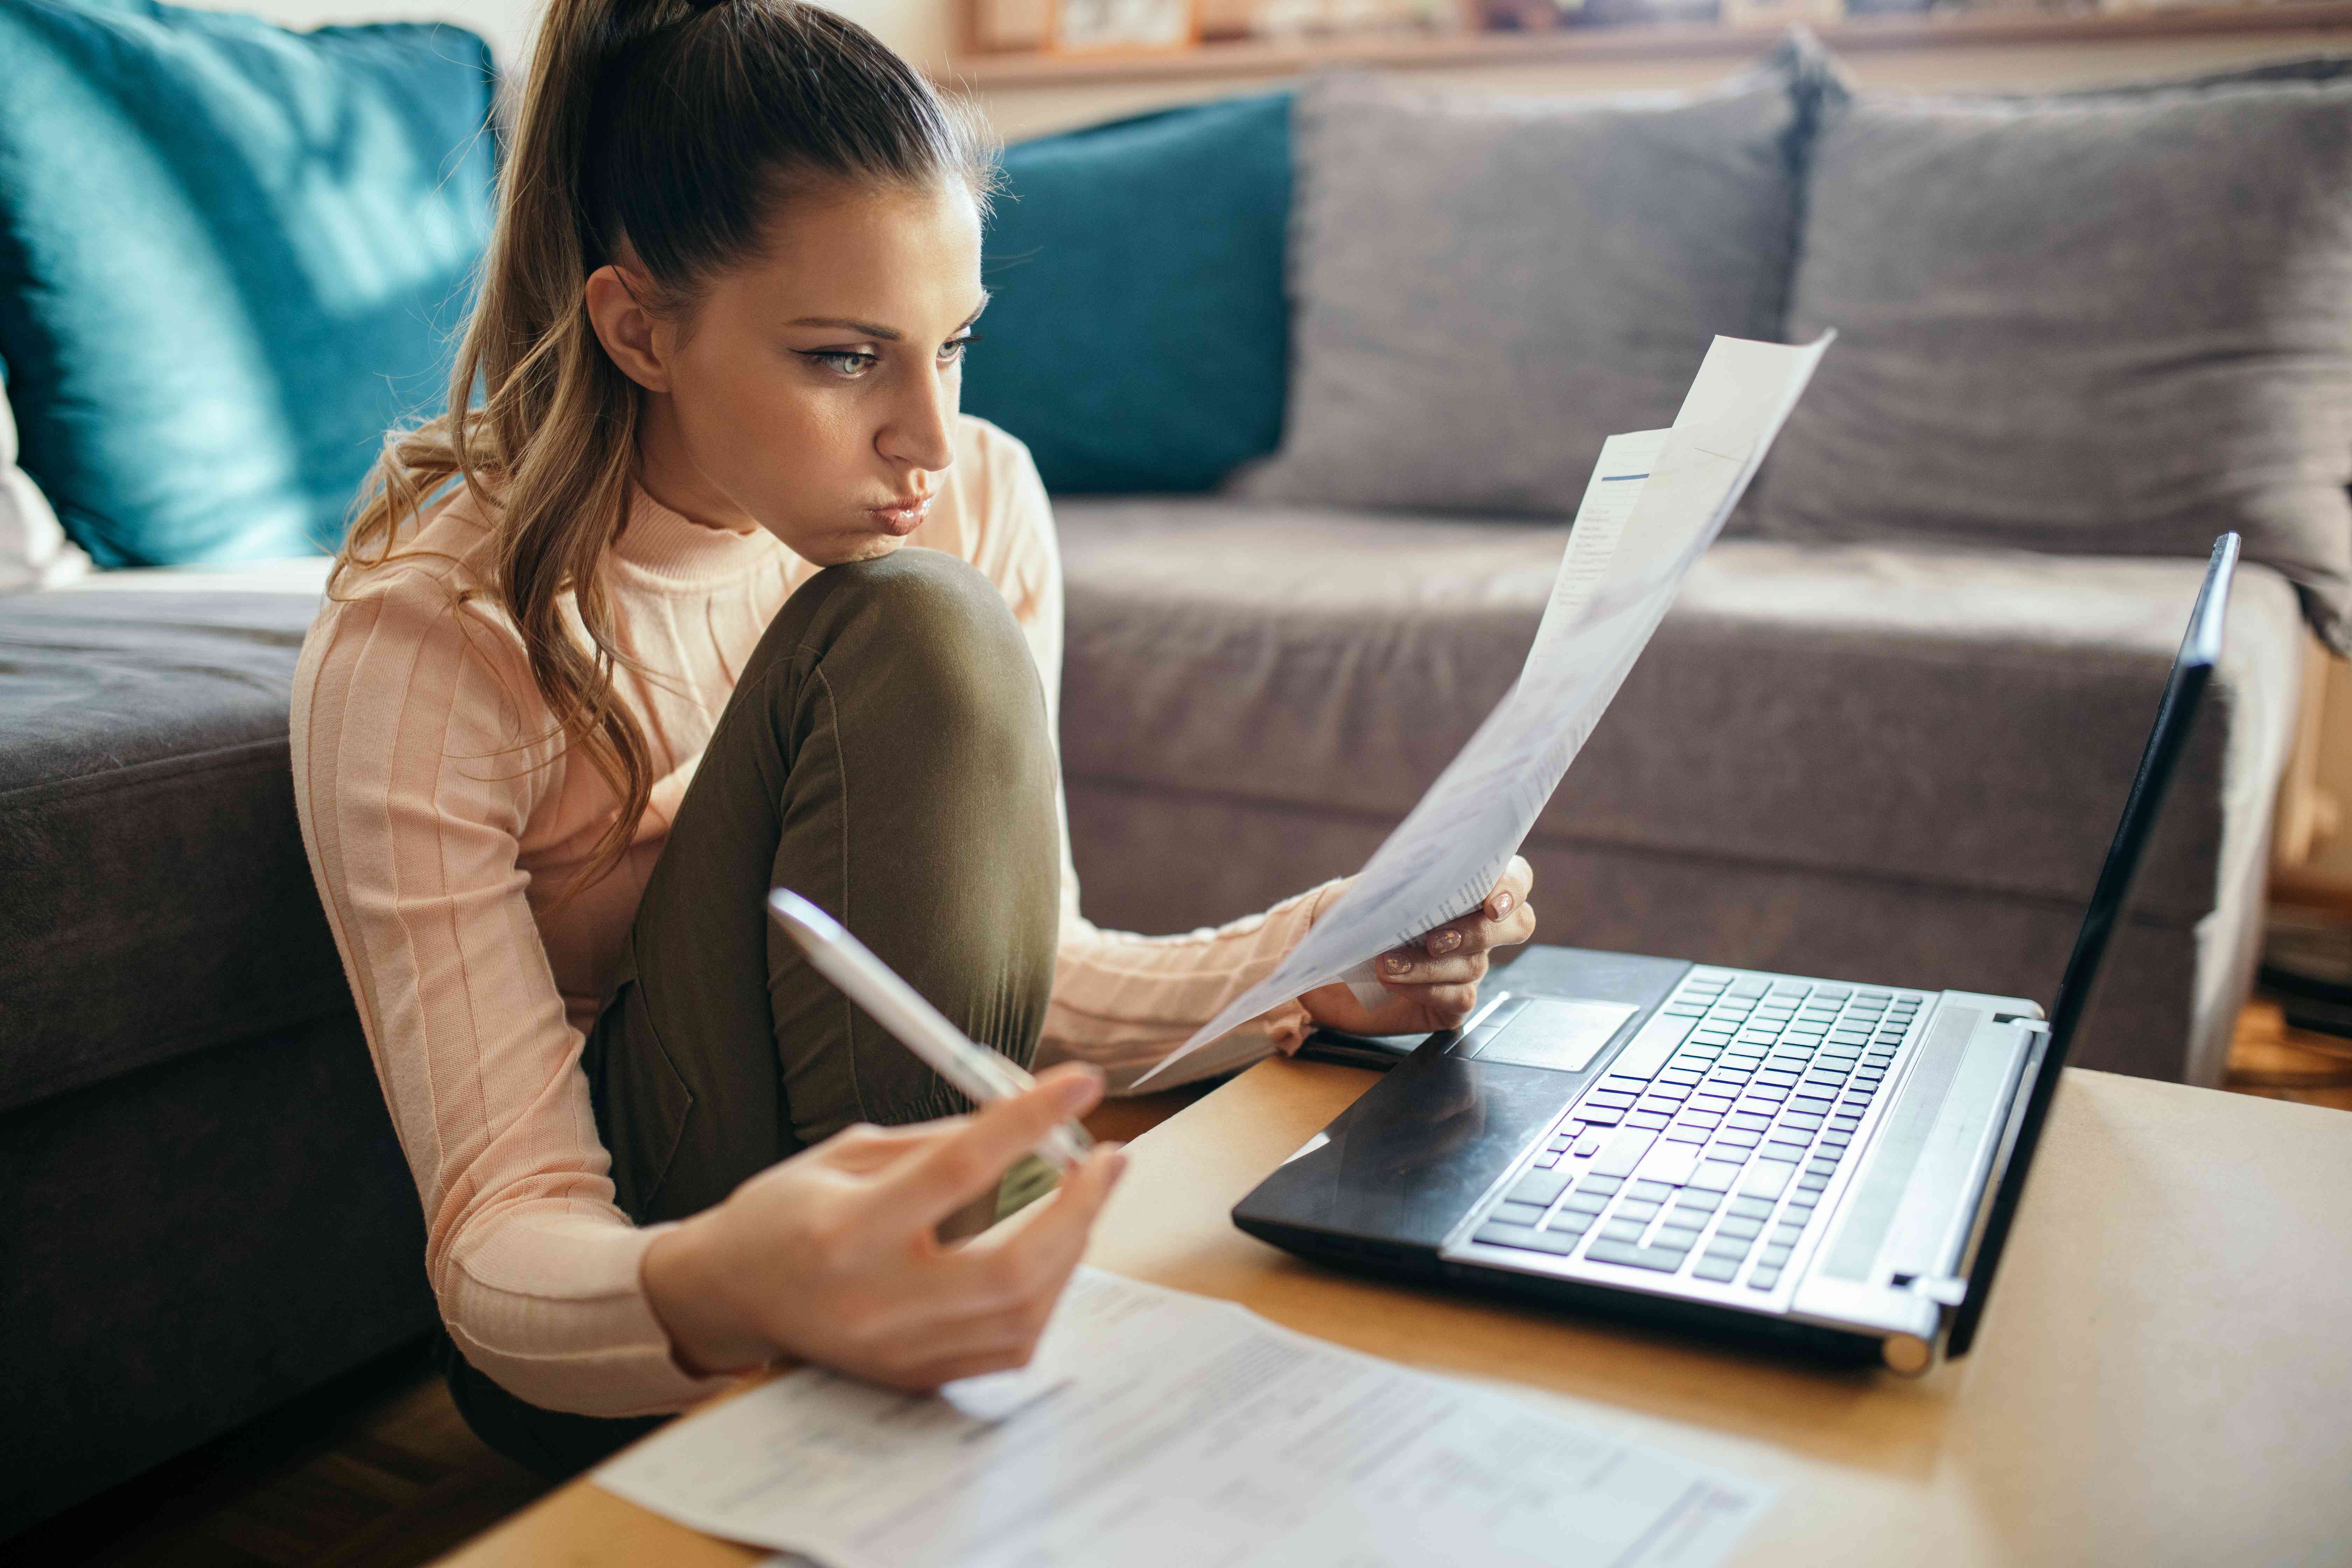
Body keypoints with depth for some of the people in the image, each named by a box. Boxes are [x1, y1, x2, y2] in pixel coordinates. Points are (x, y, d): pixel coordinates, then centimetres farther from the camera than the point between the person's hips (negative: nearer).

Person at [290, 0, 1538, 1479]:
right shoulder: (421, 649, -21)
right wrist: (717, 1294, -49)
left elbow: (1019, 966, 0)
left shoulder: (981, 497, -7)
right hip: (609, 1347, -4)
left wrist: (1295, 966, -20)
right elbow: (498, 1242, -25)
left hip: (926, 1223, 4)